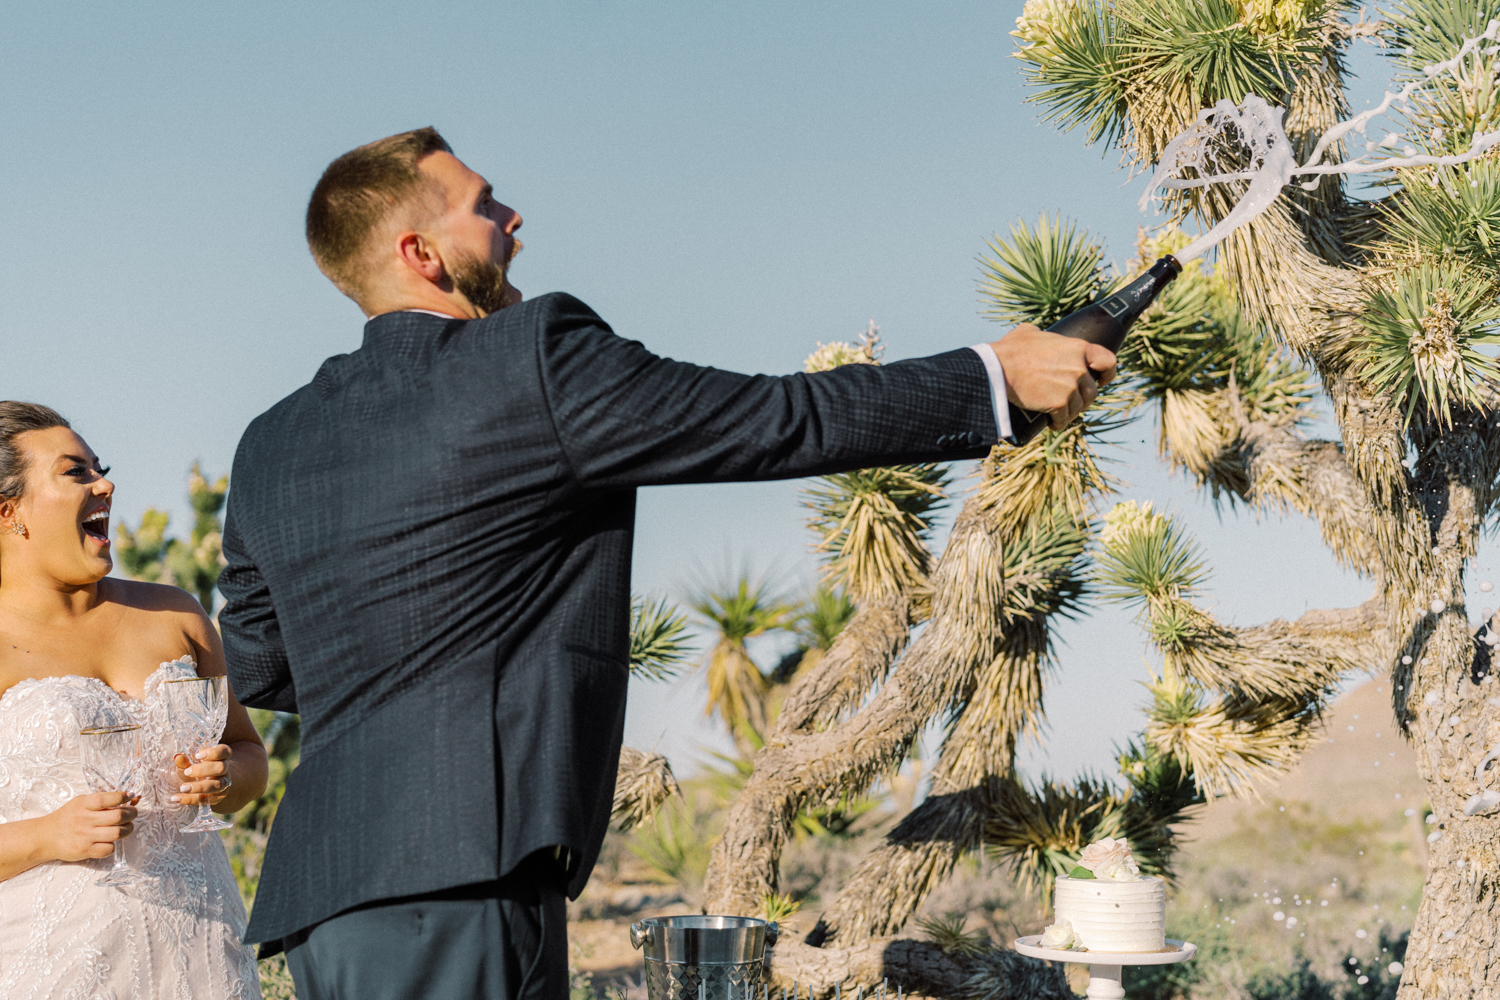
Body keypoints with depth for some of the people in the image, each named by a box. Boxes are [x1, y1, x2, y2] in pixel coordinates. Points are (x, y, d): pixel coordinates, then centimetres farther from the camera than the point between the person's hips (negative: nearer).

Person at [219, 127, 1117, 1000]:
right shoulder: (532, 358, -7)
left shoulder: (271, 447, 14)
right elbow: (782, 421, -2)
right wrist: (999, 375, 8)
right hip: (453, 887, -8)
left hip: (317, 888, 8)